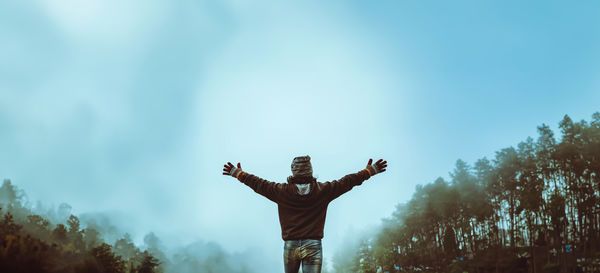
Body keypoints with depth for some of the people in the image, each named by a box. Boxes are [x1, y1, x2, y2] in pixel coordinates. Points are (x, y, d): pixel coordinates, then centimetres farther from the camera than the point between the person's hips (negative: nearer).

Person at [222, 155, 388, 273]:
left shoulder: (282, 191, 2)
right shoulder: (323, 190, 1)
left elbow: (258, 184, 11)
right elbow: (347, 182, 8)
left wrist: (238, 173, 27)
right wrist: (369, 171, 20)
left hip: (290, 245, 1)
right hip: (313, 246, -1)